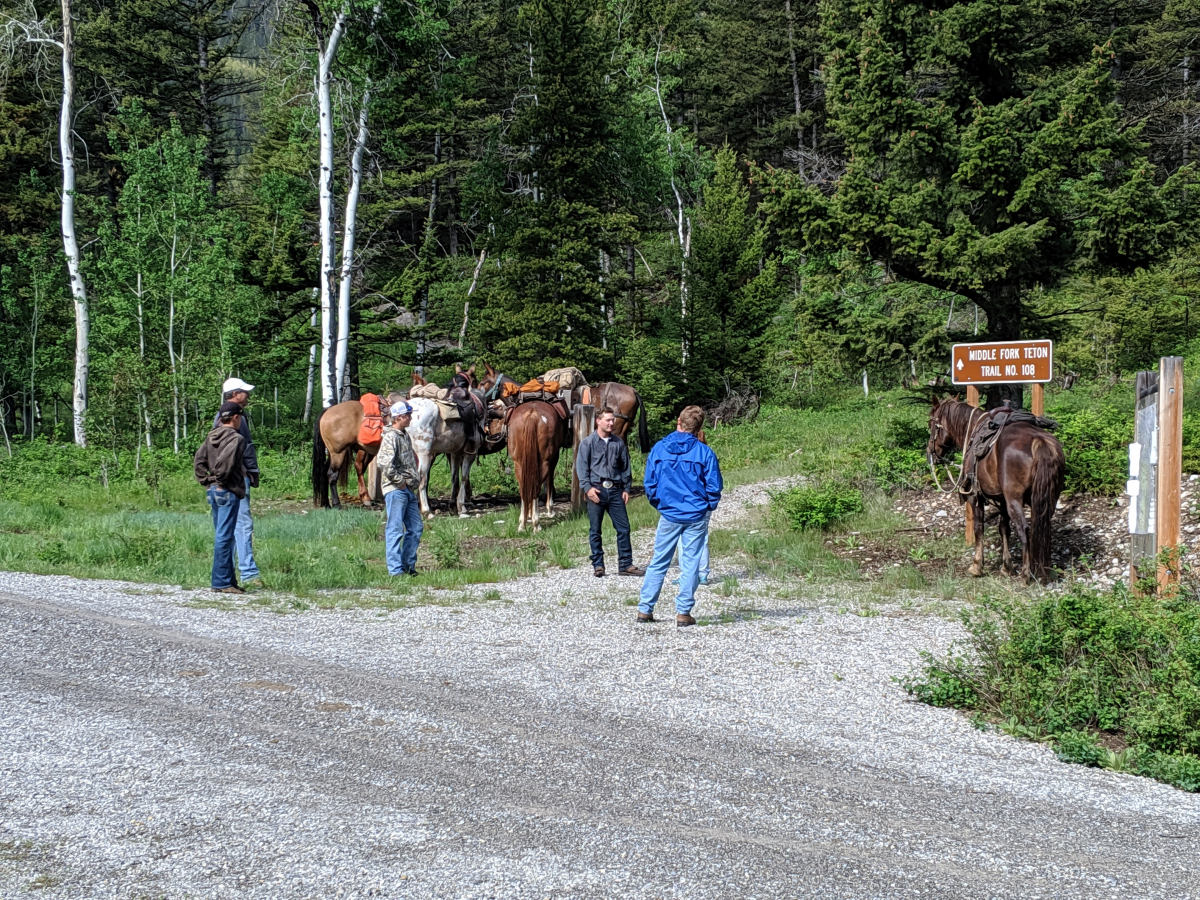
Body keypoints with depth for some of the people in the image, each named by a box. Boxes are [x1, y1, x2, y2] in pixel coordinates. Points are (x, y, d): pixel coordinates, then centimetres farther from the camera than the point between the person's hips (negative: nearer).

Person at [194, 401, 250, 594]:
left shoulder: (211, 437, 12)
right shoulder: (236, 438, -13)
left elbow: (198, 461, 11)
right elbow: (225, 462, -26)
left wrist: (207, 480, 11)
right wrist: (221, 480, -11)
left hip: (214, 491, 9)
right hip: (228, 491, -9)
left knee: (222, 536, 14)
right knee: (224, 537, -6)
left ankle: (229, 579, 20)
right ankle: (222, 582, -4)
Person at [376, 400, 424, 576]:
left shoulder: (405, 436, 15)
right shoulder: (391, 437, -13)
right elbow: (385, 463, -26)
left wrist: (414, 480, 14)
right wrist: (399, 481, -17)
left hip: (408, 489, 9)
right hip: (396, 490, -9)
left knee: (416, 528, 12)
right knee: (395, 529, -4)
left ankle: (408, 565, 21)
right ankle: (395, 569, -1)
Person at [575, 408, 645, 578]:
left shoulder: (619, 443, 9)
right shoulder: (587, 443, 0)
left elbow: (625, 467, 13)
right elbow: (581, 467, -3)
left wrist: (626, 488, 7)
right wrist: (587, 488, -13)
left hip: (615, 490, 3)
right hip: (596, 490, -3)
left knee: (623, 528, 2)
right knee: (595, 530, 3)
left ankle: (625, 565, 9)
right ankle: (598, 565, 13)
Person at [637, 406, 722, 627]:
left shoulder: (659, 448, -2)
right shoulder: (704, 452, -6)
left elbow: (649, 483, 2)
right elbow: (714, 487, -4)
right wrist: (708, 506, 14)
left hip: (669, 515, 1)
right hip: (696, 516, -1)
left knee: (659, 563, 11)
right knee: (691, 564, 5)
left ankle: (645, 609, 12)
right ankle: (683, 612, 5)